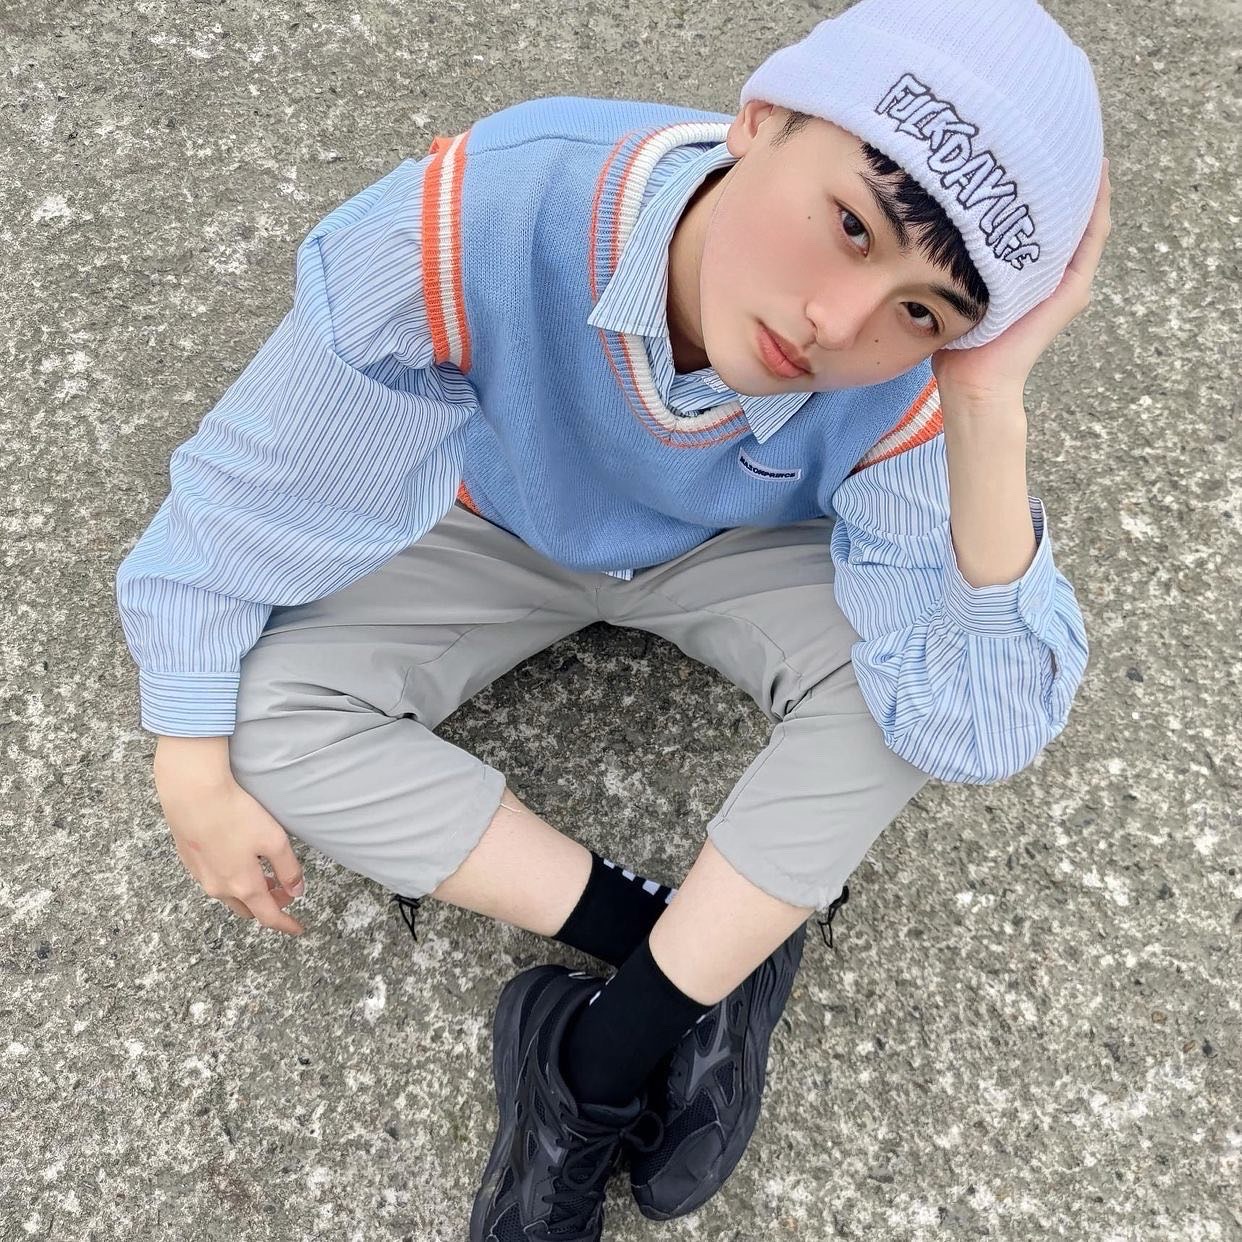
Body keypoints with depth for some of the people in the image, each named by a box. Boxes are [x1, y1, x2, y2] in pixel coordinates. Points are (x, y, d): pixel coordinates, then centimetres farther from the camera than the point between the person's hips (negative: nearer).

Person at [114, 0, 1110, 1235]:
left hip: (733, 552, 0)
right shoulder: (473, 225, -38)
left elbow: (984, 728, -36)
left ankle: (601, 1059, -16)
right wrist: (196, 769, -14)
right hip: (498, 531, 1)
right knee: (265, 708, -21)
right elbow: (247, 495, -23)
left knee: (892, 659, -29)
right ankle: (707, 968, -16)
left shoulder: (904, 386, -31)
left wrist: (988, 406, -45)